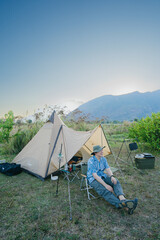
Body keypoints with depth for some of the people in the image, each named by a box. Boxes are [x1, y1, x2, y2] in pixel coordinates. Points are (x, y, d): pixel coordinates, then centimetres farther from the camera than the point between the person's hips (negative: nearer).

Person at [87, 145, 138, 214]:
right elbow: (94, 175, -25)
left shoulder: (103, 159, 1)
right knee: (105, 191, -33)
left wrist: (112, 176, -28)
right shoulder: (91, 161, -21)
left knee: (116, 182, -22)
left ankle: (123, 200, -49)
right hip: (93, 179, -6)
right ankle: (125, 207, -49)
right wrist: (105, 185, -29)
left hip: (102, 176, 7)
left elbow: (108, 169, -5)